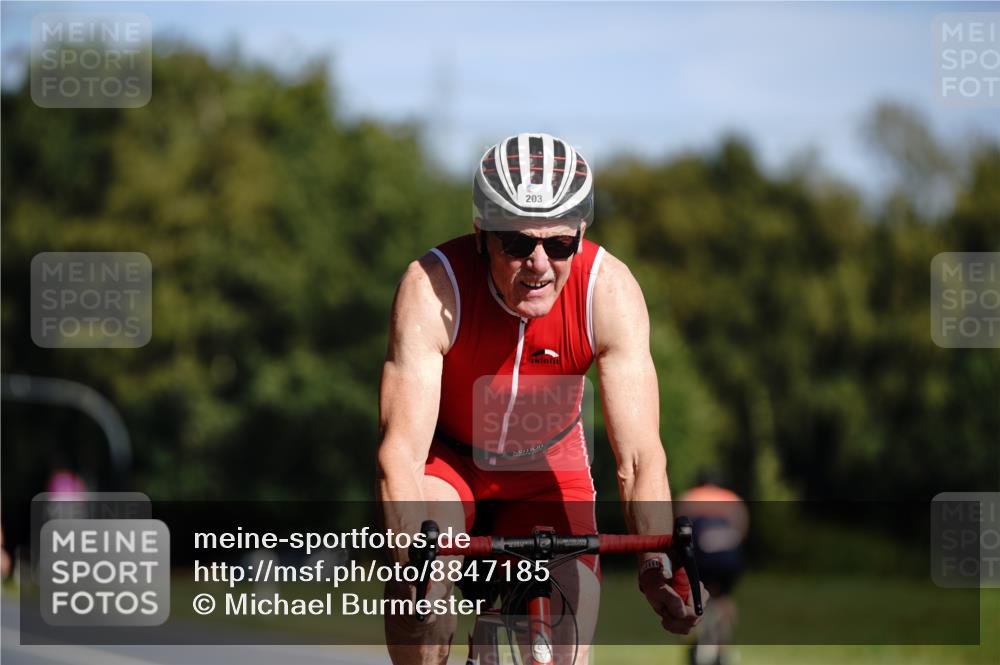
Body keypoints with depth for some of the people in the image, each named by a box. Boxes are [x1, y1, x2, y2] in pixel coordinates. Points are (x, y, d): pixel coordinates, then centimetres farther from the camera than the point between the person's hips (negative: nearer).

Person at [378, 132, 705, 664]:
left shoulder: (610, 292, -28)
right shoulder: (432, 287, -33)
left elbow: (639, 456, -31)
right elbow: (401, 451, -39)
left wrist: (658, 566, -49)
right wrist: (408, 564, -55)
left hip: (546, 465, 2)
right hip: (446, 456, -2)